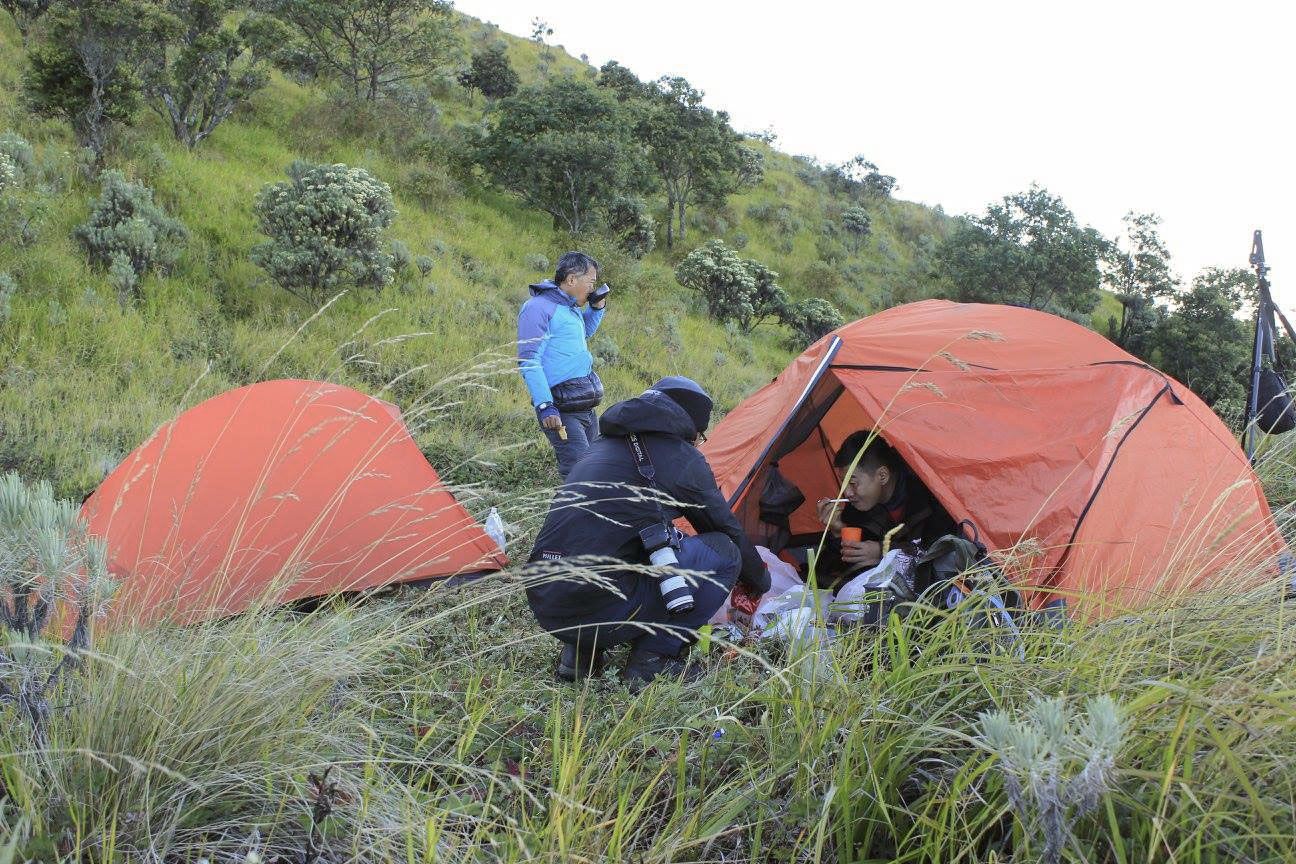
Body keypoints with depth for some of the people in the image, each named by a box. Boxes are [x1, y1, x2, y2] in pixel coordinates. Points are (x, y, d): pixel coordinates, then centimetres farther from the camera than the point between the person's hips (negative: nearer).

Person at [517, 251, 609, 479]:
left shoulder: (572, 308, 18)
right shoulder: (538, 308, -10)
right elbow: (528, 361, -17)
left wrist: (596, 308, 22)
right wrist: (544, 406, -24)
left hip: (586, 408, 10)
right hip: (562, 411, -10)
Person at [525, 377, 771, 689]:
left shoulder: (603, 445, 22)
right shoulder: (683, 457, 2)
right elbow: (729, 530, 14)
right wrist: (760, 583, 34)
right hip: (597, 607, -8)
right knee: (722, 553, 5)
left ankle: (581, 651, 18)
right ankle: (653, 661, 3)